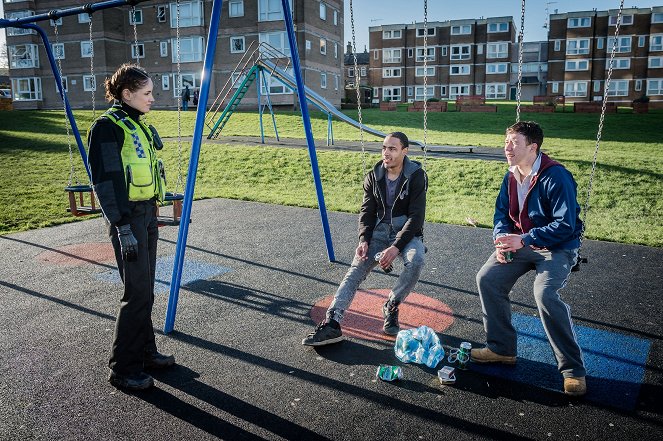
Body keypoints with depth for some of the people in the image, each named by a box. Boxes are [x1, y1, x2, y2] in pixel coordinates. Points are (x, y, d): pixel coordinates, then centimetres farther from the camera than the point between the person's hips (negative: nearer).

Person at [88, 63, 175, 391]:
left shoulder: (138, 124, 15)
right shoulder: (107, 127, -12)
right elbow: (105, 181, -16)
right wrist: (123, 228, -20)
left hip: (147, 213, 9)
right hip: (128, 217, -9)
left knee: (145, 289, 14)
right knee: (138, 291, -6)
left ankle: (144, 352, 27)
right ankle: (122, 368, 7)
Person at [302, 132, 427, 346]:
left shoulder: (416, 176, -11)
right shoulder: (373, 177, 3)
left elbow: (416, 217, -15)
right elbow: (367, 212, 3)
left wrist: (396, 248, -26)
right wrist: (364, 240, -16)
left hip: (407, 232, -3)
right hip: (379, 230, 3)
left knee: (416, 261, -34)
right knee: (356, 269, -19)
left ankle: (391, 307, -10)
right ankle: (332, 323, -28)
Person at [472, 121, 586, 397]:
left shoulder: (556, 177, -21)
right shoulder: (511, 177, 3)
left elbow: (565, 225, -25)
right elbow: (502, 212, 11)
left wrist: (523, 240, -28)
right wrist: (502, 239, -10)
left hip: (558, 247, -7)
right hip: (522, 243, 8)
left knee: (545, 293, -30)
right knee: (487, 278, -5)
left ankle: (572, 369, -12)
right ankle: (501, 348, 9)